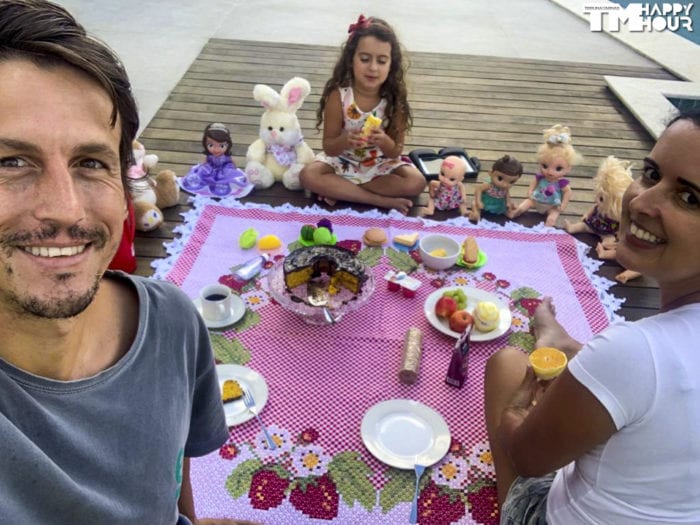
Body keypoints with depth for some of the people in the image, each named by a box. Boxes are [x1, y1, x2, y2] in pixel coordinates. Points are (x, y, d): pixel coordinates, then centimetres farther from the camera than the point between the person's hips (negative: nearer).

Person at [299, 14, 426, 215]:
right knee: (308, 176, -27)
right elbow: (329, 147, -14)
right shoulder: (338, 95, -18)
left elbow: (395, 152, -12)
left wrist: (385, 142, -35)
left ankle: (338, 189, -17)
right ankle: (382, 201, -23)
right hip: (342, 161, -1)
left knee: (416, 182, -23)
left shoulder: (394, 99, -16)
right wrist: (345, 140, -37)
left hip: (381, 164, 1)